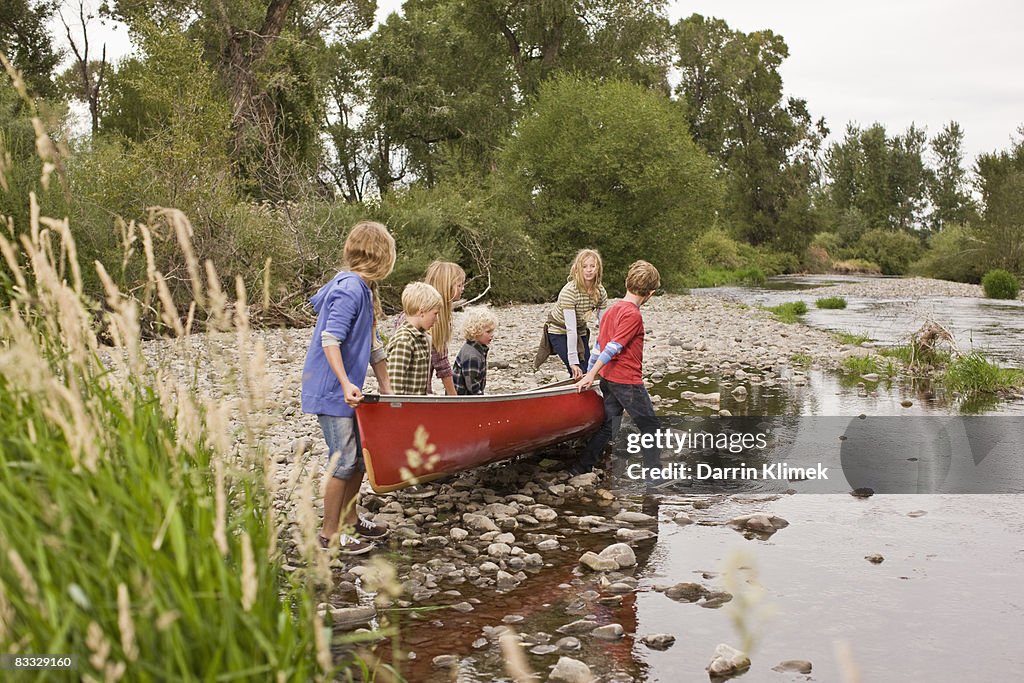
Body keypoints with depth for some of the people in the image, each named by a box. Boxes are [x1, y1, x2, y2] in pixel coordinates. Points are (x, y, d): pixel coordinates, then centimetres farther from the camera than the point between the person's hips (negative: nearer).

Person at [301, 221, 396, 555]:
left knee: (360, 456, 16)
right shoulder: (350, 289, -17)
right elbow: (330, 339, -25)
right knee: (343, 461, -4)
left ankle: (350, 521, 30)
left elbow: (373, 346, 18)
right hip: (332, 390, -10)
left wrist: (387, 390, 18)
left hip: (346, 390, 10)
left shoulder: (363, 289, 13)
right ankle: (329, 533, 8)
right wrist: (346, 384, -31)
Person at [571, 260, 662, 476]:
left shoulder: (612, 310, 10)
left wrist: (590, 373, 18)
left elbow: (599, 345, 14)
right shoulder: (633, 315, -18)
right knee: (650, 426, 5)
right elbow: (613, 347, -21)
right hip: (628, 380, -8)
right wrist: (591, 375, -21)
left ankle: (581, 467, 15)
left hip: (609, 379, 8)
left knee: (609, 426, 15)